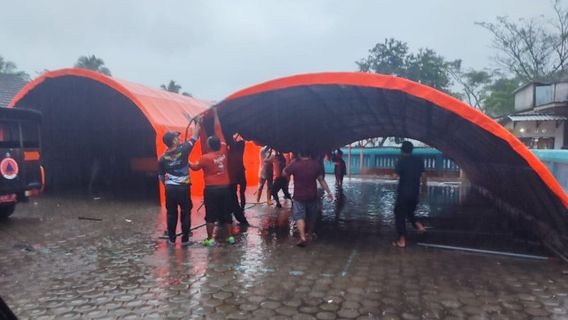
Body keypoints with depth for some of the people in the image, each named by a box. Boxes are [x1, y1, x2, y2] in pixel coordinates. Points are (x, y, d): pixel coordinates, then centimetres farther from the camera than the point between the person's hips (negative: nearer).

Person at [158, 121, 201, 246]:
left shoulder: (163, 158, 0)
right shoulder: (183, 150, -11)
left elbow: (161, 176, 10)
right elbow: (194, 137, 1)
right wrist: (198, 123, 12)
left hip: (170, 189, 3)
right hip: (183, 188, -3)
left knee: (171, 214, 12)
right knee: (185, 213, 8)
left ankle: (171, 239, 18)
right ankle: (185, 239, 12)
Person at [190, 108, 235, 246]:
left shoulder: (205, 158, -12)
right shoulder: (223, 151, -3)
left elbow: (195, 167, 6)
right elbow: (218, 131, 3)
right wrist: (215, 114, 9)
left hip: (211, 189, -4)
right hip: (226, 187, 4)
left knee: (210, 215, 4)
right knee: (227, 213, 11)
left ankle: (210, 239, 7)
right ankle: (230, 236, 15)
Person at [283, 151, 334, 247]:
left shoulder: (295, 164, -13)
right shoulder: (316, 164, -6)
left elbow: (284, 173, 2)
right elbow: (321, 180, -5)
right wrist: (329, 192, 1)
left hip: (299, 196, -3)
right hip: (312, 196, 3)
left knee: (299, 217, -1)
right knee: (311, 216, 20)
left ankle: (303, 237, -17)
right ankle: (309, 233, 38)